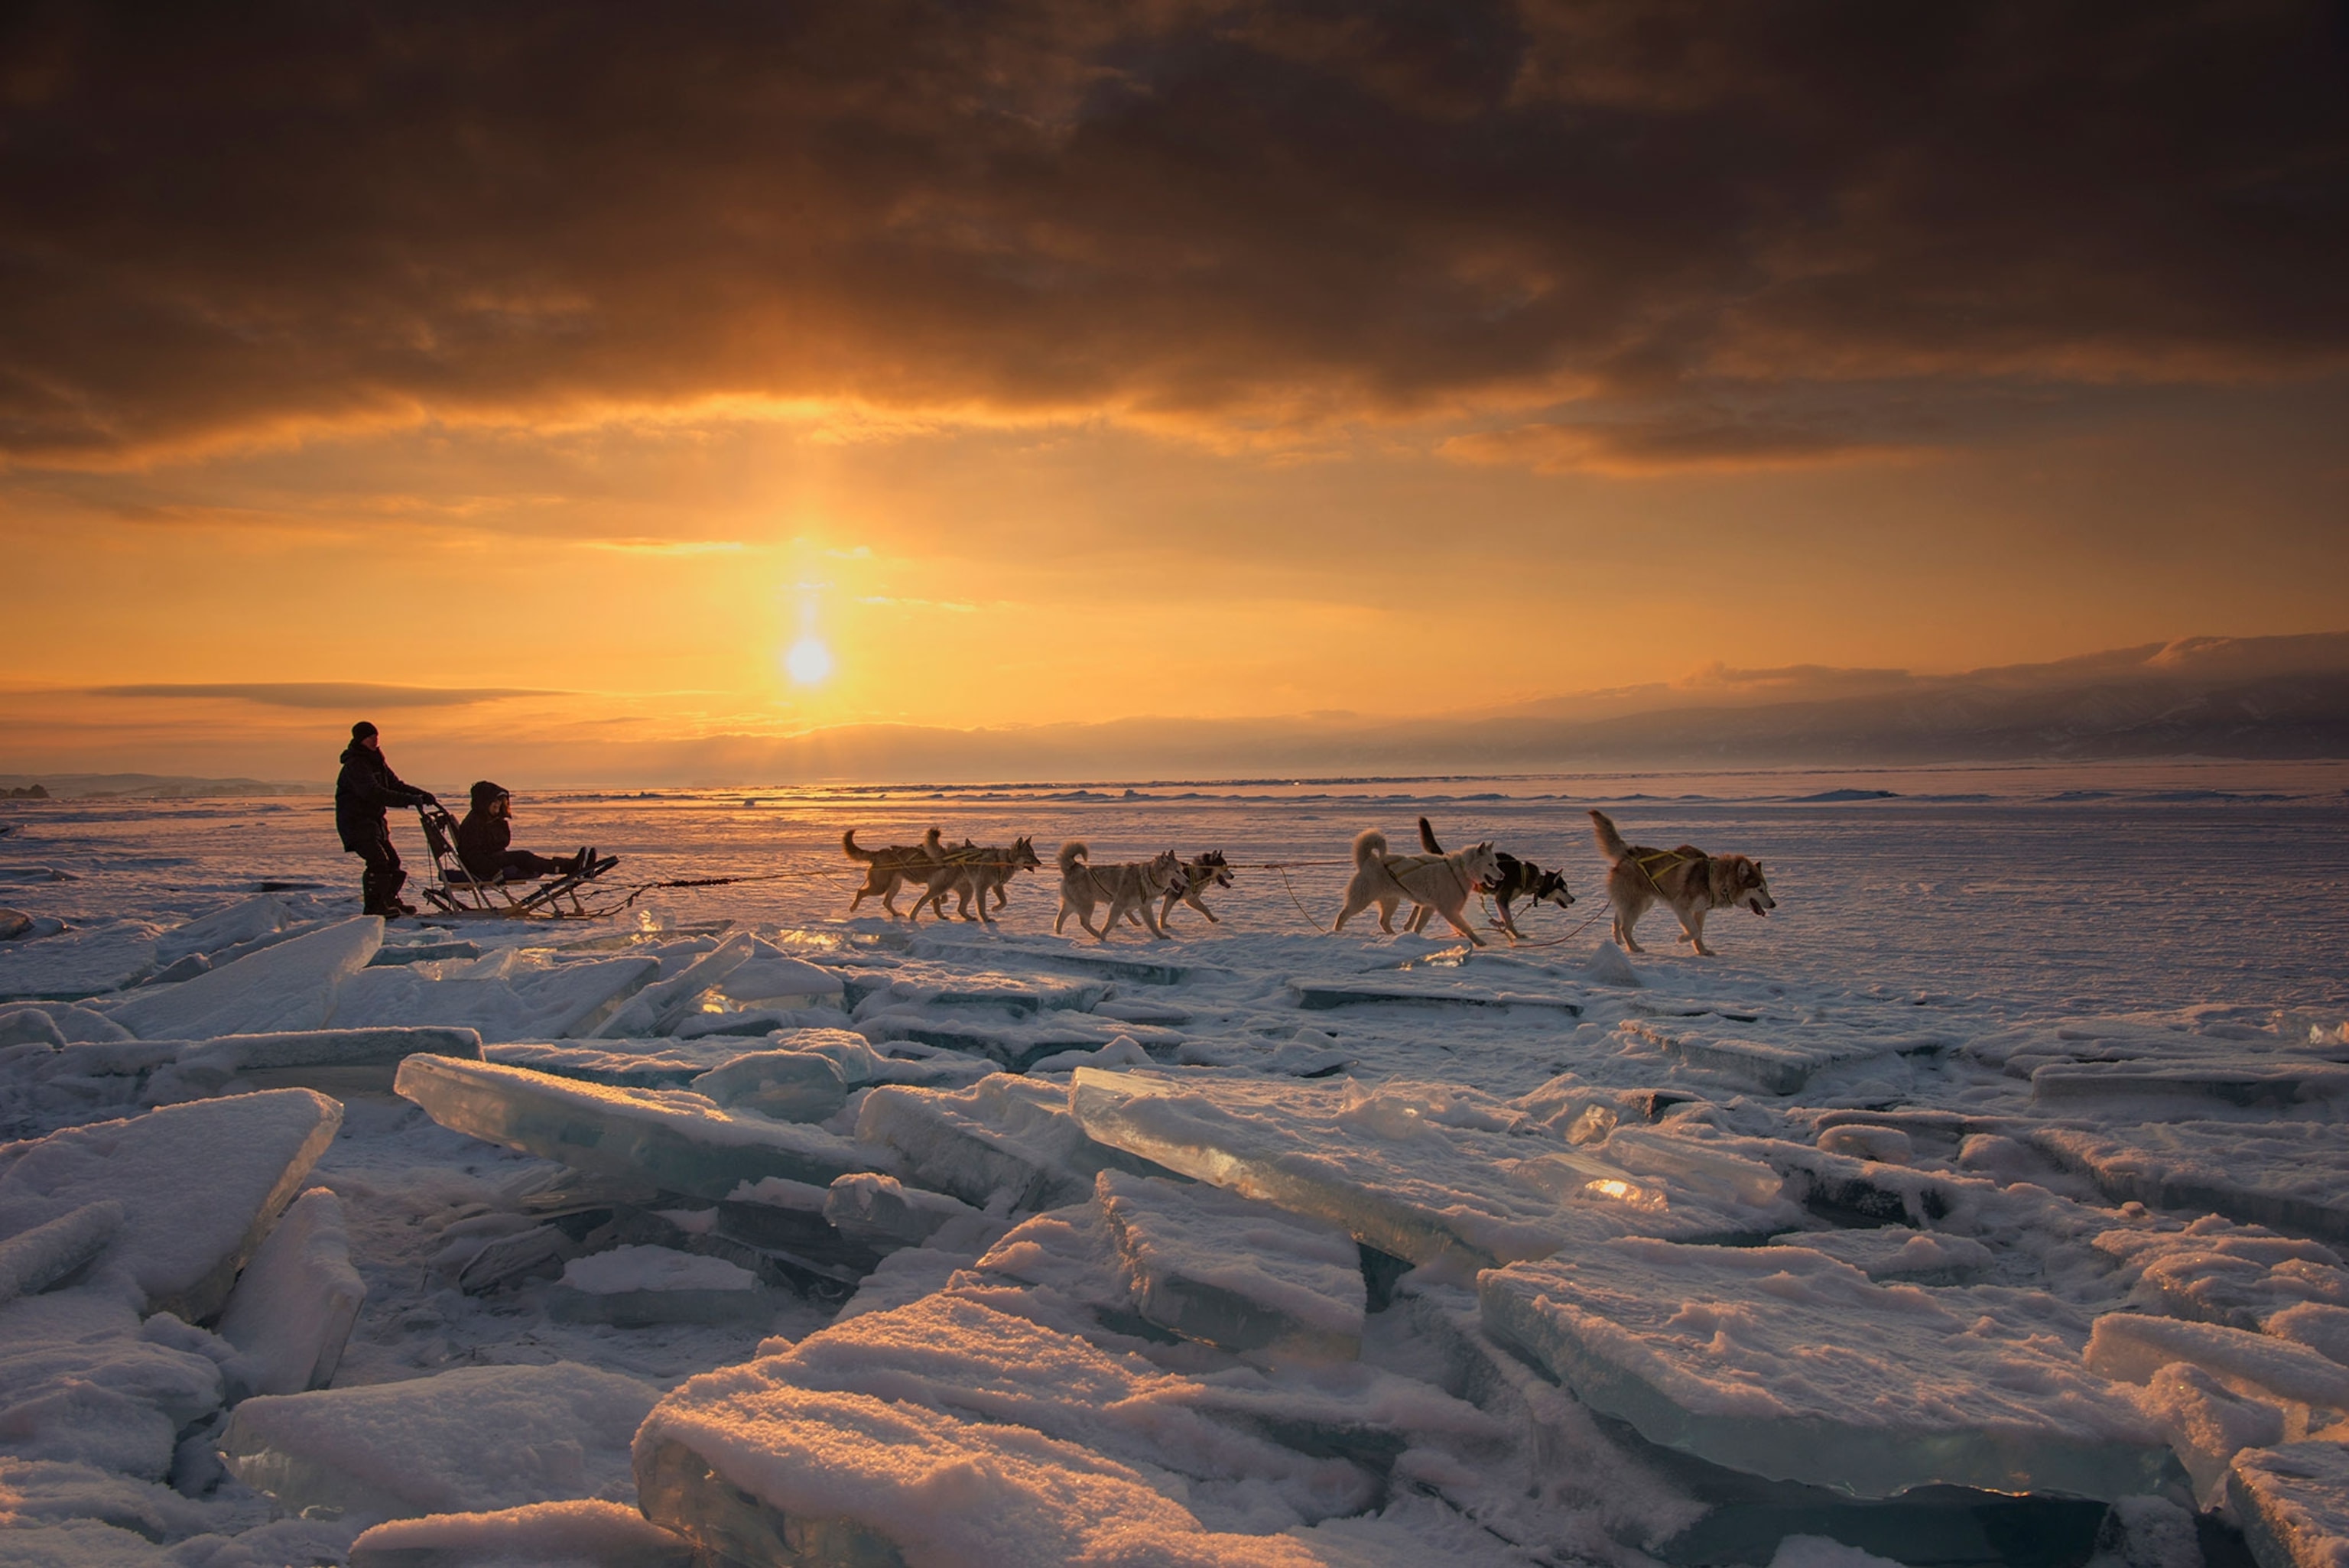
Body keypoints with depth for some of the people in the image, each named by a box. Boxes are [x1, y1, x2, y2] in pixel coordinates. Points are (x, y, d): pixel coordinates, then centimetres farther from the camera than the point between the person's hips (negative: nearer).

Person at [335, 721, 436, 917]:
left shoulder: (377, 761, 13)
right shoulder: (355, 765, -18)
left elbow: (395, 784, 11)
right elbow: (374, 794, -30)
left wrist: (421, 794, -6)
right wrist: (408, 800, -36)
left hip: (374, 820, 9)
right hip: (356, 822, -9)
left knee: (392, 861, 11)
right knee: (378, 860, -20)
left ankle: (390, 901, 28)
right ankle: (374, 907, -16)